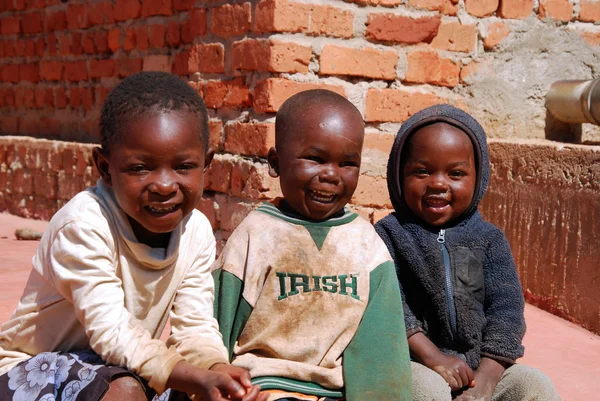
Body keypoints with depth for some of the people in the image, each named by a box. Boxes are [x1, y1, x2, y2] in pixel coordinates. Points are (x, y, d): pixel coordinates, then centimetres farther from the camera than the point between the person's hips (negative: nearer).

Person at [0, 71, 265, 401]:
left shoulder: (196, 231, -8)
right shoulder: (83, 225, -27)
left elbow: (193, 327, -10)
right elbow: (111, 332, -31)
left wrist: (218, 369, -33)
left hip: (129, 365, 6)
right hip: (38, 369, -5)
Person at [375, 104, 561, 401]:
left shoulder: (489, 239, 7)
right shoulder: (390, 234, 0)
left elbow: (506, 308, -1)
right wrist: (431, 356, -21)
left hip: (481, 367, 3)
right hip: (413, 366, -3)